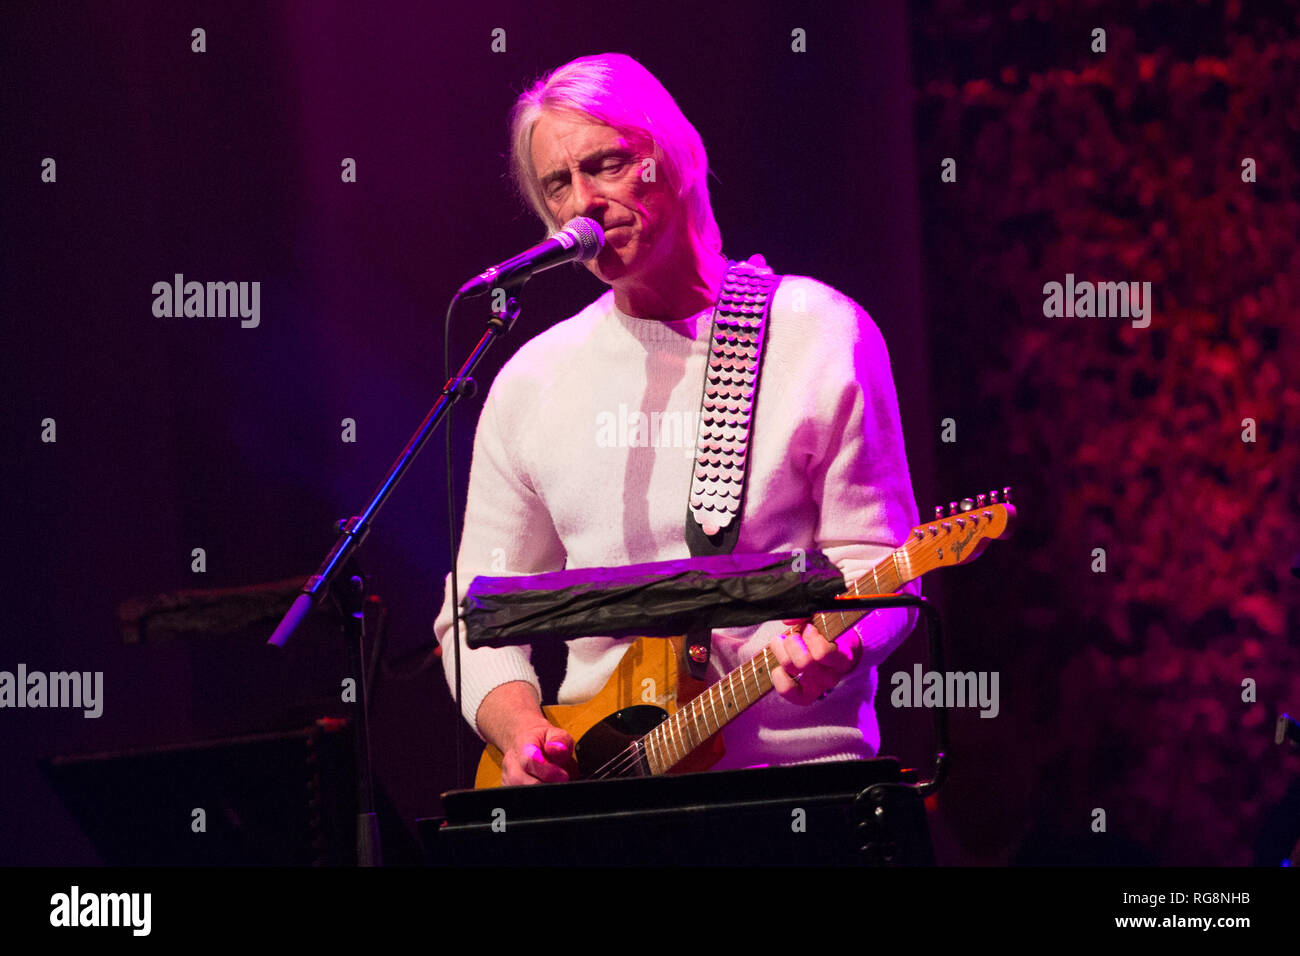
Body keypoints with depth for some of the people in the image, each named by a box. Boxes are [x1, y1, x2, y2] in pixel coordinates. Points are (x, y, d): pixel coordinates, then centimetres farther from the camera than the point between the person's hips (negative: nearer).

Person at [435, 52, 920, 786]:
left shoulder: (822, 335, 2)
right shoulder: (532, 383, 12)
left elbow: (874, 562, 0)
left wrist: (827, 646, -21)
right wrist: (520, 729, -5)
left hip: (797, 761, -3)